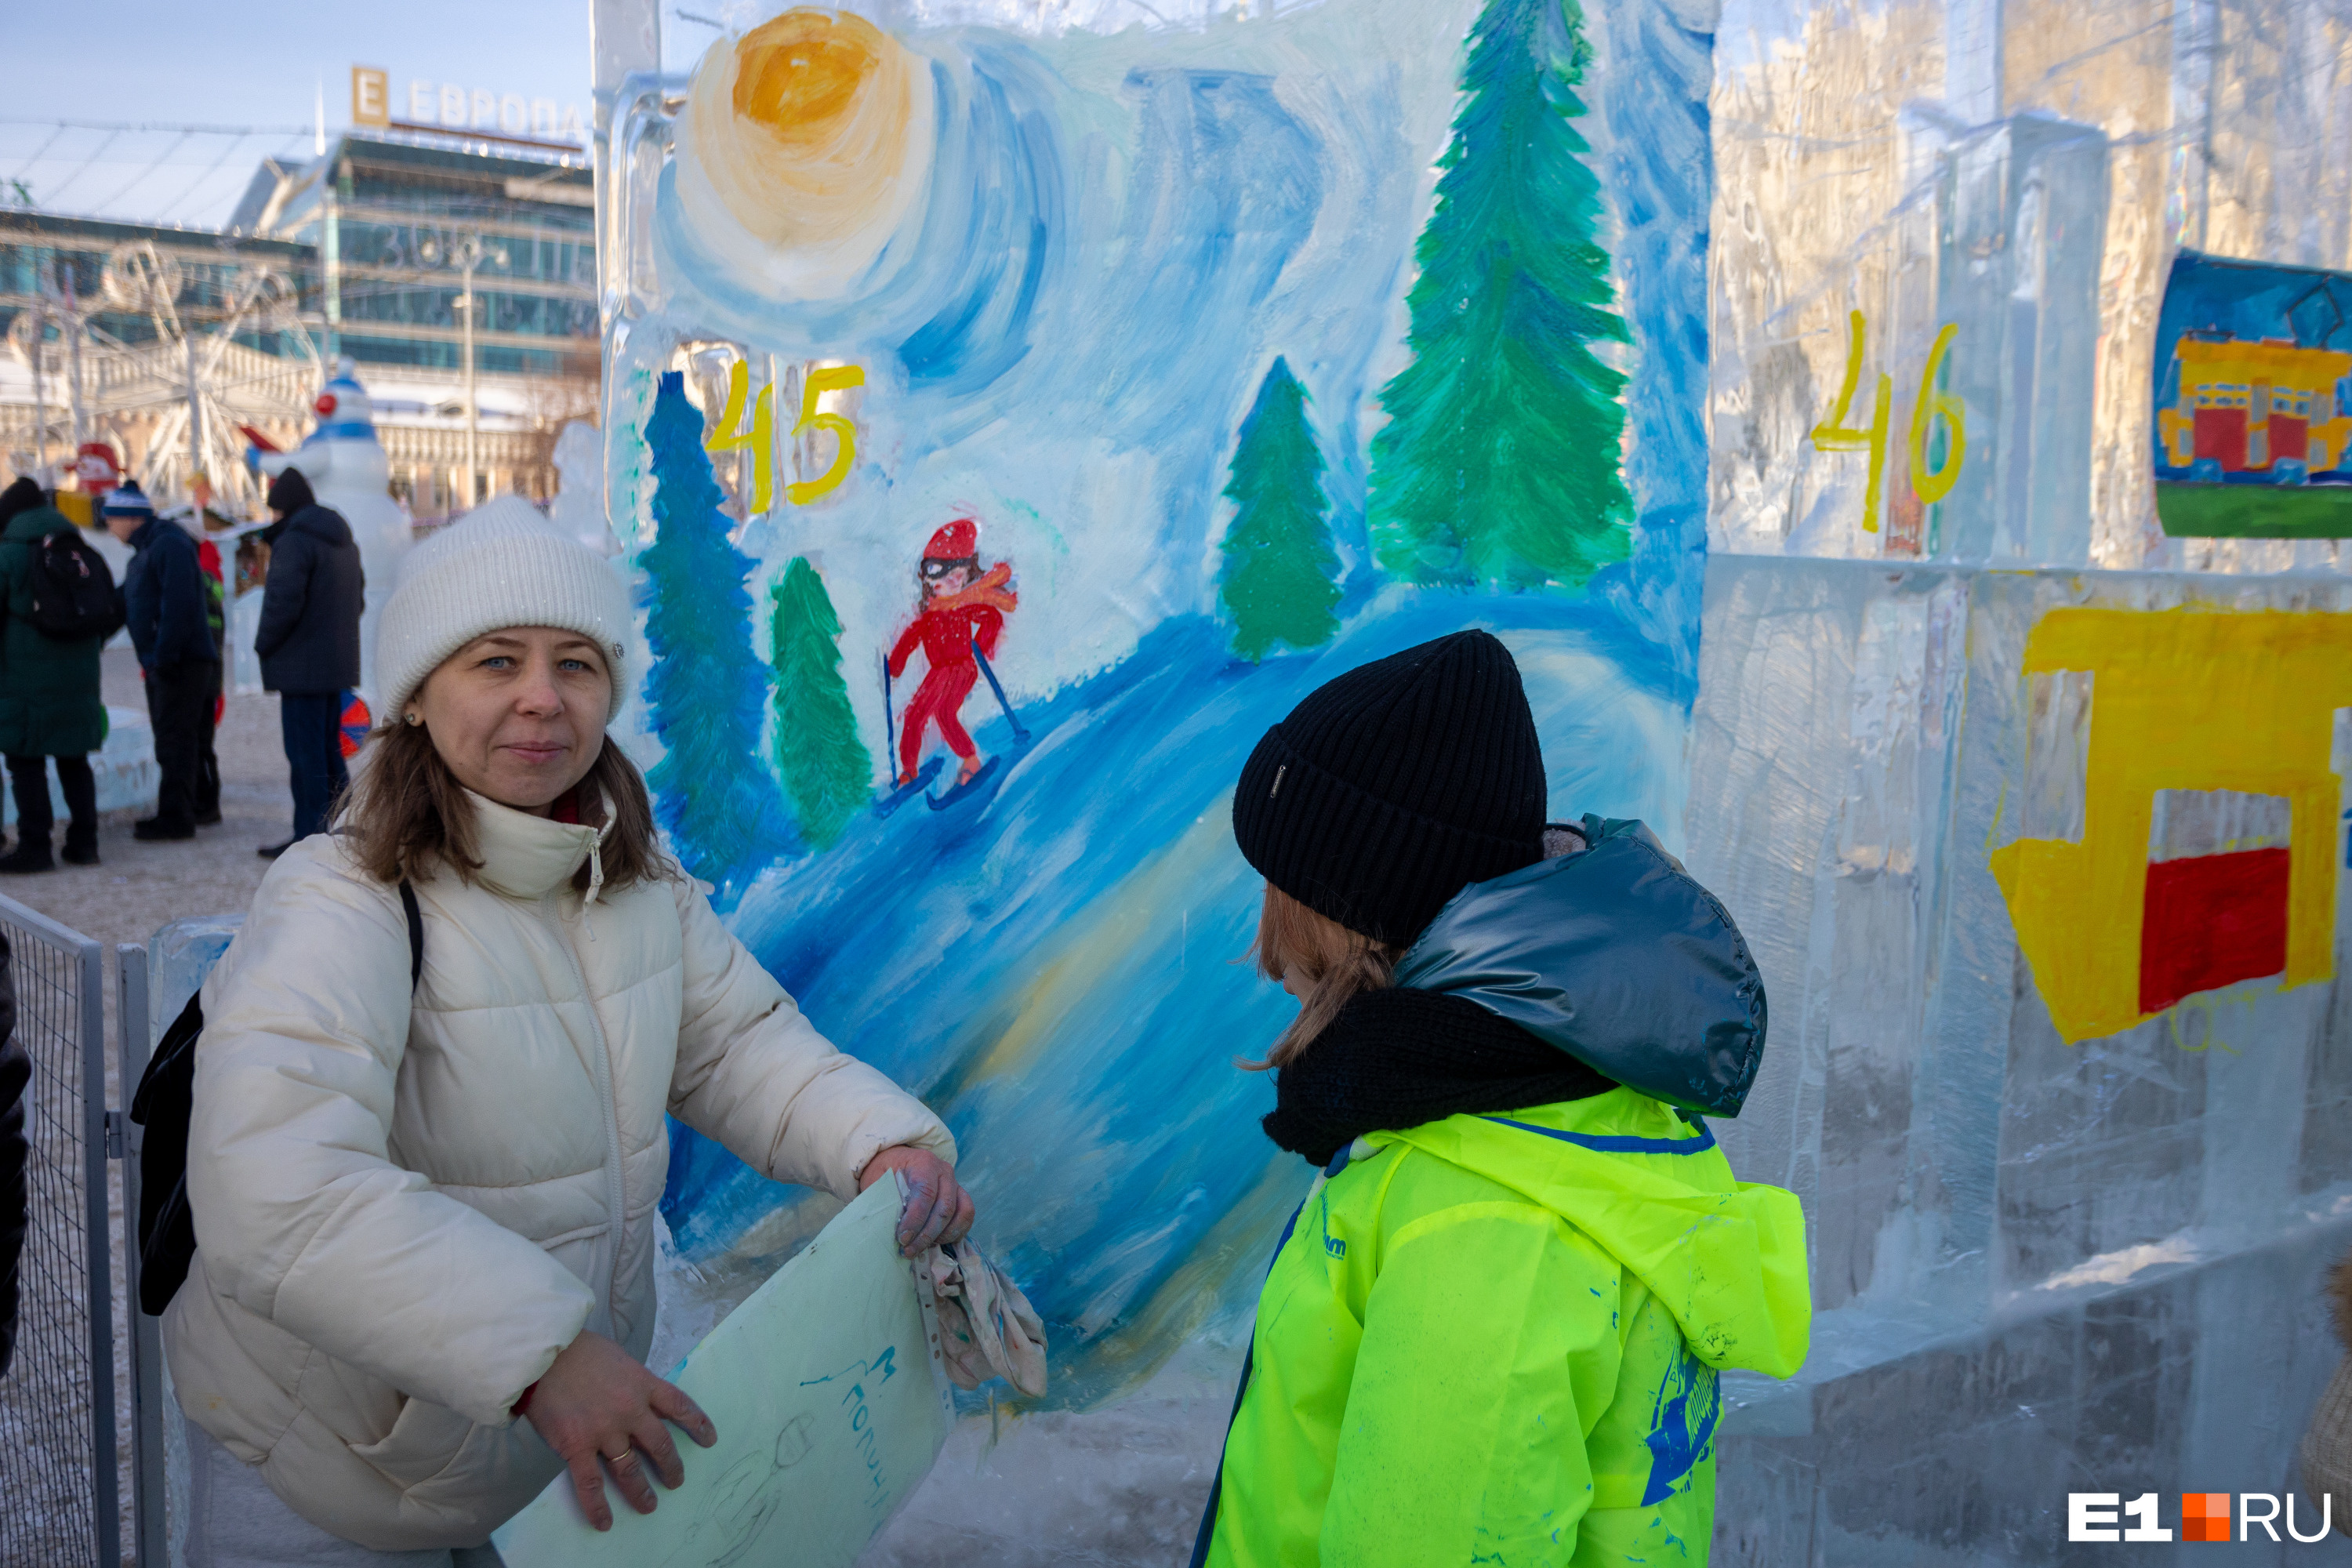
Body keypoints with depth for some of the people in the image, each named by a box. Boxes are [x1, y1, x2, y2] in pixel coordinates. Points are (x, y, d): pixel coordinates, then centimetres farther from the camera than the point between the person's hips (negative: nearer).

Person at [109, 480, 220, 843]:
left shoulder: (169, 544, -12)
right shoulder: (143, 552, 19)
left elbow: (179, 604, -22)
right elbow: (122, 604, 24)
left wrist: (164, 656, -24)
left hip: (182, 660, -10)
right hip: (160, 663, 10)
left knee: (175, 739, -9)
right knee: (173, 739, 12)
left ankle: (175, 816, -7)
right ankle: (180, 811, 17)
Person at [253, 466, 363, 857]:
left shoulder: (294, 540, -14)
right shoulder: (343, 541, 15)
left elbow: (283, 601, -21)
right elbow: (358, 593, 21)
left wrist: (264, 644, -7)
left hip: (303, 666, -9)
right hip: (338, 661, 9)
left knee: (305, 752, -4)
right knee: (329, 747, 16)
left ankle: (309, 836, -1)